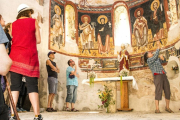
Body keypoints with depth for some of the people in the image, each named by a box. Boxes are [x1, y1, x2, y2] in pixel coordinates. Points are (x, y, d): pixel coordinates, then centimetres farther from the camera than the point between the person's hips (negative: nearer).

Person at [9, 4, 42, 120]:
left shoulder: (13, 24, 15)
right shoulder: (33, 21, 8)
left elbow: (12, 40, 14)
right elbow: (38, 40, 5)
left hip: (15, 56, 3)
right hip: (30, 56, -3)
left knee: (15, 86, 3)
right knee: (32, 86, -3)